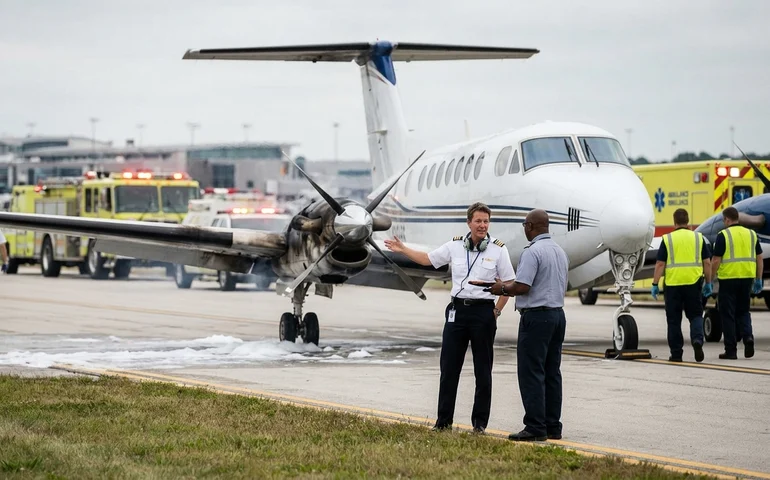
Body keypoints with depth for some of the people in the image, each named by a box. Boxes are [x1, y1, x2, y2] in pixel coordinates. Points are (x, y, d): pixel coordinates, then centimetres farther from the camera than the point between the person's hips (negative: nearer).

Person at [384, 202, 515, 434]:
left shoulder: (498, 249, -3)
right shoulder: (455, 245, 5)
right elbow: (429, 259, 19)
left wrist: (496, 311, -3)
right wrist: (403, 249, 16)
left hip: (483, 311, -3)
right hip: (457, 310, 3)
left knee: (483, 370, 3)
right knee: (448, 367, 3)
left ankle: (480, 423, 10)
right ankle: (444, 421, 10)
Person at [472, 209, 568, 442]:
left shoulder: (532, 252, -14)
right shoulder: (560, 252, 14)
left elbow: (522, 287, -22)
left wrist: (503, 289, -1)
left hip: (536, 315, -9)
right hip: (558, 313, 9)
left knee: (531, 373, -6)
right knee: (552, 373, 10)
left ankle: (535, 427, -9)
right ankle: (553, 426, 11)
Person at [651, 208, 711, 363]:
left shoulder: (667, 239, -1)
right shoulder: (698, 238, 4)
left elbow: (660, 264, -4)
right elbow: (707, 263, 5)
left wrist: (655, 284, 1)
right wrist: (708, 283, 14)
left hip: (673, 283, -1)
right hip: (693, 283, 1)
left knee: (674, 320, 7)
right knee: (695, 315, 12)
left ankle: (676, 353, 8)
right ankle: (697, 339, -14)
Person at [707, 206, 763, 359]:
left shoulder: (723, 235, -7)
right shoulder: (751, 234, 8)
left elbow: (716, 261, -10)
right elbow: (759, 258, 10)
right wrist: (758, 280, 17)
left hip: (728, 279, -4)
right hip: (747, 278, 4)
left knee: (728, 315, 4)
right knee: (743, 312, 18)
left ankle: (731, 350, 4)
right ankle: (747, 336, -7)